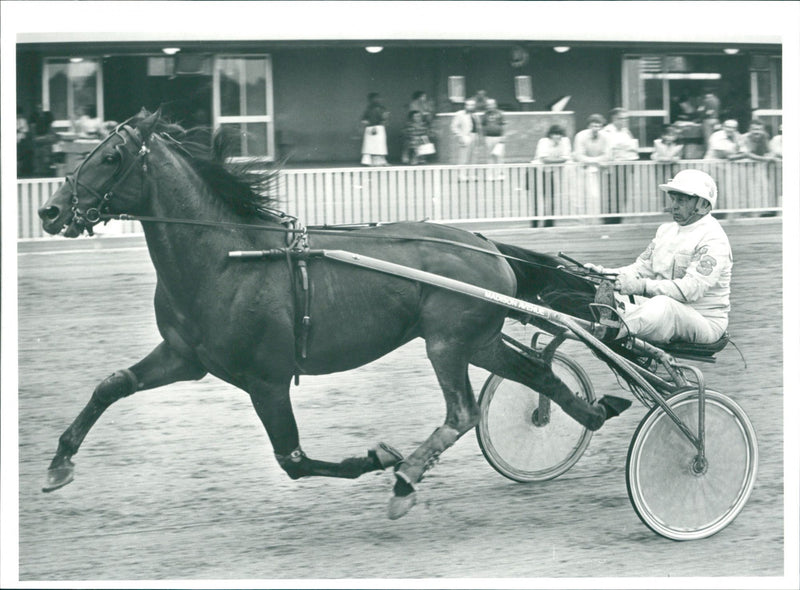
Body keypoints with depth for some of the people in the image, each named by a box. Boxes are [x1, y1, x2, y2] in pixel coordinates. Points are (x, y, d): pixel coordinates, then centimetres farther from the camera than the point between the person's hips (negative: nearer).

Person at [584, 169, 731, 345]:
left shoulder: (713, 239, -13)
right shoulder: (666, 230, 15)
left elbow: (691, 288, -25)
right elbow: (643, 267, 15)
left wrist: (641, 286, -34)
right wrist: (605, 273, -5)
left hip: (704, 322, -9)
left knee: (662, 306, -41)